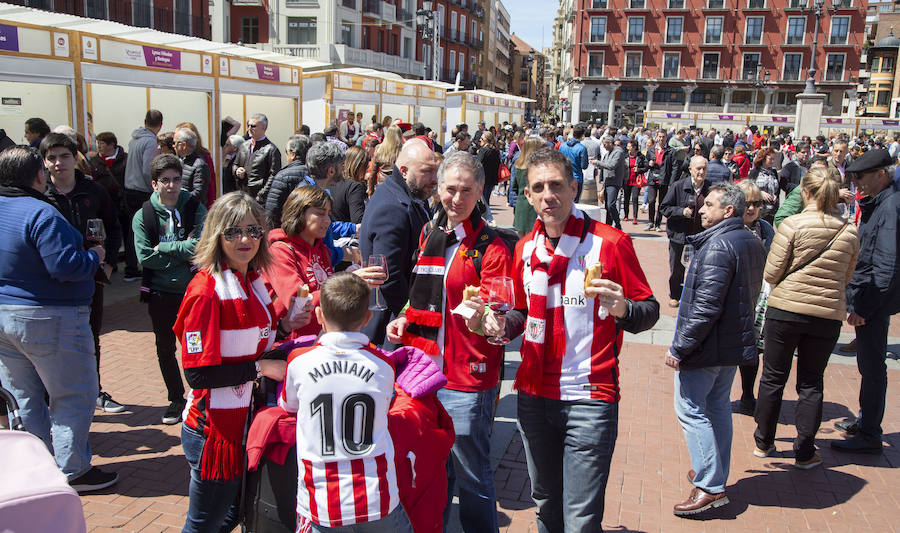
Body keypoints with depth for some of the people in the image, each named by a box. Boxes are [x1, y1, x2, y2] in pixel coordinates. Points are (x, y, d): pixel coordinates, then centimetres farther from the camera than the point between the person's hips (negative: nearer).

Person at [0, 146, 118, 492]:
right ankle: (73, 471, 9)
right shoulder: (41, 213, -20)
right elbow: (65, 267, -25)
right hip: (50, 320, -9)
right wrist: (94, 256, -7)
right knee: (74, 398, 3)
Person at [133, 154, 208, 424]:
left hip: (192, 289, -1)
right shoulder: (143, 216, -2)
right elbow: (145, 258, -12)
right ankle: (176, 399, 30)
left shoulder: (195, 209, -4)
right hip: (160, 293, 2)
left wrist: (163, 248, -14)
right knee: (165, 349, 12)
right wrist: (183, 250, -14)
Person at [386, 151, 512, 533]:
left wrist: (484, 321, -34)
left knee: (471, 477, 5)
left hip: (468, 381, -6)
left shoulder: (490, 247, -8)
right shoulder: (427, 235, 11)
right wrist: (404, 321, 6)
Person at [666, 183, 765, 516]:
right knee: (718, 407, 19)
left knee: (690, 411, 0)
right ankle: (716, 475, 31)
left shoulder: (718, 245, -22)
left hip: (707, 347, -10)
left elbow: (706, 307, -27)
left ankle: (710, 486, 3)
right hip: (736, 344, 10)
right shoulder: (752, 243, 9)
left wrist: (679, 348, -20)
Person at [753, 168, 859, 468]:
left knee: (773, 378, 12)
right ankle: (804, 453, 18)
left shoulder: (793, 225, -12)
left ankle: (763, 442, 24)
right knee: (811, 384, 13)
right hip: (828, 314, 3)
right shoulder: (850, 232, -1)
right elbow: (846, 277, 9)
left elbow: (771, 273, -10)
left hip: (785, 309, -2)